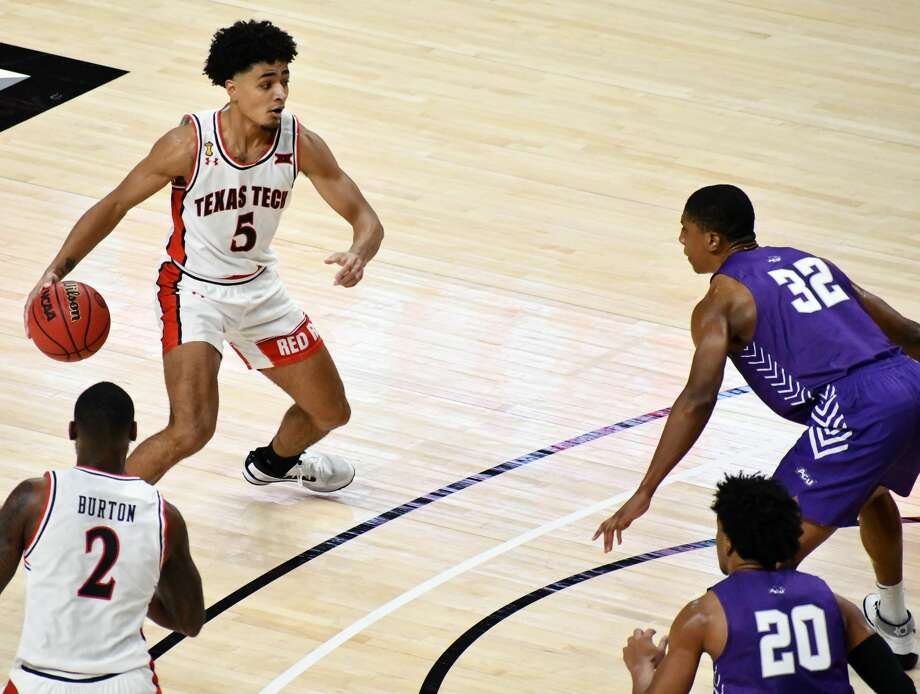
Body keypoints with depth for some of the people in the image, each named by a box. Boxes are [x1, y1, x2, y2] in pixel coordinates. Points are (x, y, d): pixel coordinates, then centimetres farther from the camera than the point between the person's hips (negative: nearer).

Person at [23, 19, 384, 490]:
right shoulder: (189, 143, -25)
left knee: (331, 412, 19)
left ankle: (275, 461, 54)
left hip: (259, 288, 5)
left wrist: (358, 255, -35)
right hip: (193, 291, -5)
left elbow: (365, 219, -11)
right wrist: (56, 270, -22)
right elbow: (115, 205, -12)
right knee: (190, 432, -27)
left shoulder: (299, 143, -16)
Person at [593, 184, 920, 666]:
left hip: (854, 411, -8)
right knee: (869, 489, 39)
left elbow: (698, 400, -11)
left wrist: (644, 494, -12)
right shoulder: (807, 261, 25)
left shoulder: (722, 300, 4)